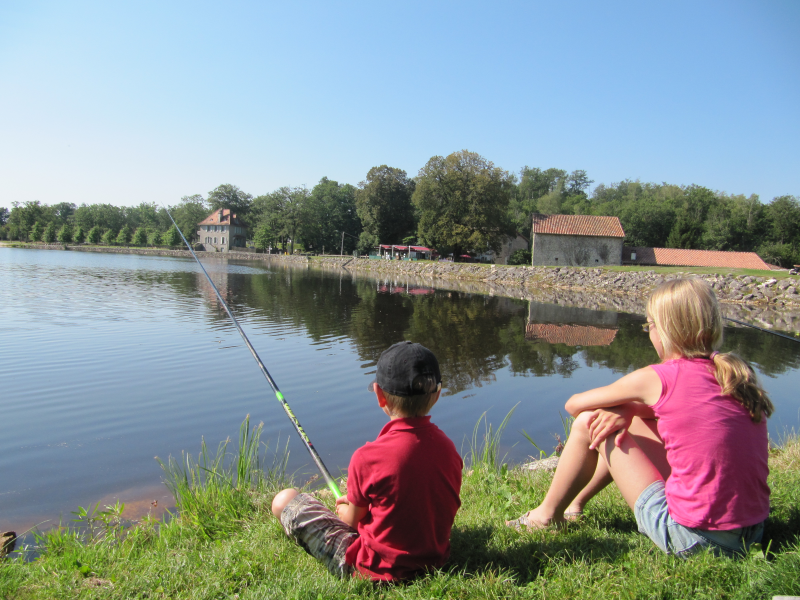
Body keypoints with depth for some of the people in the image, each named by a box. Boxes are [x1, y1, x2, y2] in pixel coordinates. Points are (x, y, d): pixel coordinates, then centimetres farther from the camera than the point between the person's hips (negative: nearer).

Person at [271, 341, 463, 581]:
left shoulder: (368, 457, -26)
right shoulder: (448, 448, -11)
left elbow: (352, 521, -11)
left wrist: (346, 508, 15)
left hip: (377, 570, -6)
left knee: (285, 500, 2)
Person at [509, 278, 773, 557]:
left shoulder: (658, 378, -13)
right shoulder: (735, 374, 5)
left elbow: (574, 404, 0)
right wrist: (626, 411, 1)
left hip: (690, 537, -7)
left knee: (587, 422, 2)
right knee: (632, 421, 20)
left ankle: (547, 514, 22)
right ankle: (575, 503, 35)